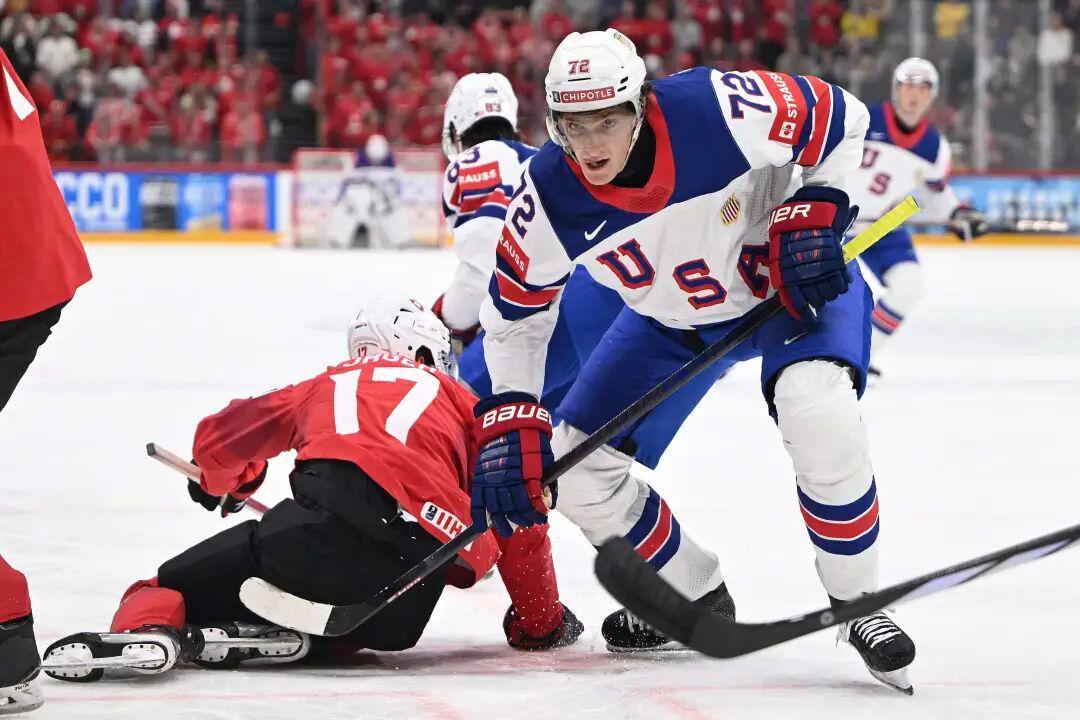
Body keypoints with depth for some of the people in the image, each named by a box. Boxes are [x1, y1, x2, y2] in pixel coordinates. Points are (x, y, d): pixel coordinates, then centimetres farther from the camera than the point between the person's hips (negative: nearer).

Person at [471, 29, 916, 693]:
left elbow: (842, 120, -16)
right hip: (672, 318, 4)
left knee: (818, 413, -34)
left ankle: (860, 605, -14)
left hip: (794, 280, -4)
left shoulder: (720, 110, -34)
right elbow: (515, 314, -8)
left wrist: (814, 214, -25)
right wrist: (509, 421, -15)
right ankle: (698, 600, 21)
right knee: (578, 471, -3)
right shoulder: (550, 197, -24)